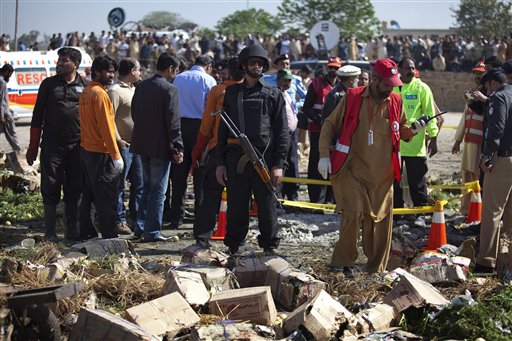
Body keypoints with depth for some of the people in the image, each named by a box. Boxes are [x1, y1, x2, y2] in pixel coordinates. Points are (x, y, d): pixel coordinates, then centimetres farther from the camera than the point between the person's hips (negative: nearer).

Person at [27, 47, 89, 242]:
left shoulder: (85, 86, 5)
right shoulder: (49, 84, 5)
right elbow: (37, 116, 7)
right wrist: (33, 147, 4)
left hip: (77, 145, 1)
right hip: (52, 144, -1)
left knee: (74, 189, 6)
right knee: (50, 188, -1)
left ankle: (71, 229, 17)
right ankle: (50, 231, 6)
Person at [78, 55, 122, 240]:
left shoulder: (86, 92, 13)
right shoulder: (99, 93, -15)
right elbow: (106, 126, -19)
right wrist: (116, 155, -18)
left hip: (86, 150, 10)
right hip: (101, 153, -10)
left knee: (89, 194, 16)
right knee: (107, 198, -7)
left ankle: (86, 230, 22)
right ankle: (109, 235, -6)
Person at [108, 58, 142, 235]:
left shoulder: (134, 89, 16)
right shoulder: (115, 91, -12)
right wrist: (118, 140, -19)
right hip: (124, 145, -9)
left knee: (139, 184, 12)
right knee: (119, 185, -1)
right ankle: (119, 221, 3)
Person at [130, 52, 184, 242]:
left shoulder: (141, 87, 6)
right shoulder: (169, 90, -15)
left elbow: (134, 114, 13)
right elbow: (173, 122, -16)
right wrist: (178, 148, -11)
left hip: (142, 143, 7)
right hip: (161, 146, -7)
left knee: (148, 186, 21)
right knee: (158, 190, 1)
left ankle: (140, 226, 22)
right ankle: (152, 232, 4)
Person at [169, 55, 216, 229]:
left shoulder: (178, 78, 8)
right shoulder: (208, 80, -3)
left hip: (179, 125, 3)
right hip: (200, 126, -3)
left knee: (178, 174, 6)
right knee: (201, 175, 3)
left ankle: (176, 218, 7)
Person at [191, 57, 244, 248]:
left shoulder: (217, 91, -1)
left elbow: (206, 124, 0)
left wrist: (198, 151, 6)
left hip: (218, 148, -1)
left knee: (211, 194, 5)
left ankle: (202, 234, 1)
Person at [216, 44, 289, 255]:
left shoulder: (273, 95, 7)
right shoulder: (232, 93, 14)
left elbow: (282, 132, 4)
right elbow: (223, 129, 14)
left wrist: (279, 164, -5)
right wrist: (220, 162, 7)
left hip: (264, 159, -2)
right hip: (236, 158, 2)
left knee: (267, 206, 1)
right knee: (236, 207, 5)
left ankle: (270, 249, 11)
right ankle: (234, 250, 14)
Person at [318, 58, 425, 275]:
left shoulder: (395, 102, 7)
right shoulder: (352, 98, -2)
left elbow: (400, 131, 20)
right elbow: (329, 126, 4)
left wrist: (412, 130, -2)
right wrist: (324, 155, -5)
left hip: (382, 175, 4)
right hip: (352, 170, -3)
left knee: (381, 220, 6)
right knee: (354, 212, -17)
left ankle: (377, 269, 19)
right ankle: (342, 262, -2)